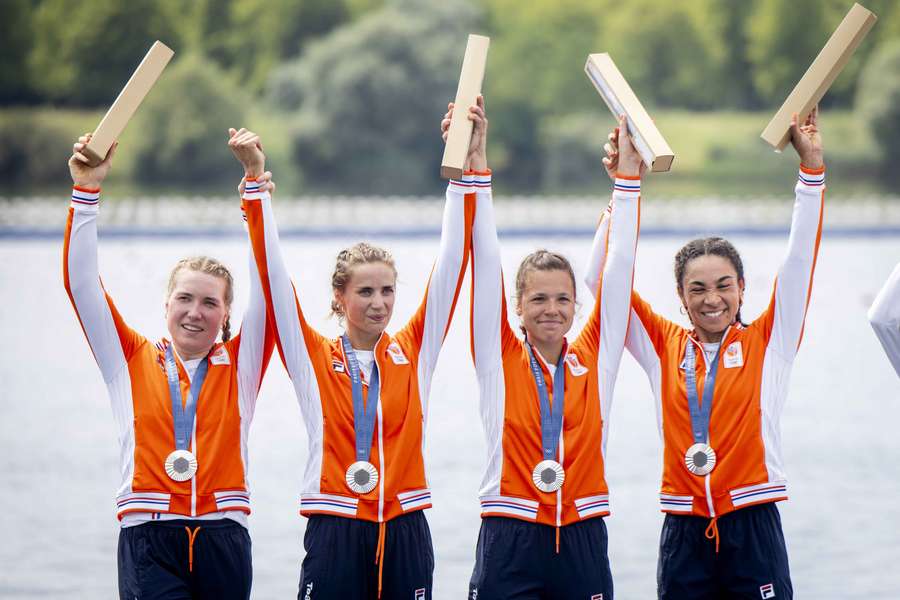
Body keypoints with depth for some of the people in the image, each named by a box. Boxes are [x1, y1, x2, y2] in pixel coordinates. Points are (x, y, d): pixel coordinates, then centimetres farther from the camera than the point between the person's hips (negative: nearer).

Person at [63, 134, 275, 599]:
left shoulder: (238, 364, 11)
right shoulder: (132, 361, 10)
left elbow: (267, 284, 4)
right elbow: (80, 282, 6)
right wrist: (87, 190, -1)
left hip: (223, 540, 2)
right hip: (149, 542, -2)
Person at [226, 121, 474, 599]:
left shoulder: (414, 351, 7)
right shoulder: (313, 357, 3)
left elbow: (452, 259, 5)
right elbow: (271, 269, -1)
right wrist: (255, 180, -7)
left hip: (405, 535, 2)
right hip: (335, 536, -2)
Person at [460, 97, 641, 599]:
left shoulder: (596, 358, 7)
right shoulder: (499, 358, 3)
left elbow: (619, 265, 8)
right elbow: (485, 260, 0)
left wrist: (630, 174, 6)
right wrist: (476, 162, -5)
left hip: (583, 542, 2)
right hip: (511, 543, -2)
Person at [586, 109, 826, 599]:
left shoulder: (767, 341, 5)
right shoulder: (665, 347, 9)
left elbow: (800, 259, 0)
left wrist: (811, 167, -5)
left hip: (753, 527, -2)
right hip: (685, 534, 2)